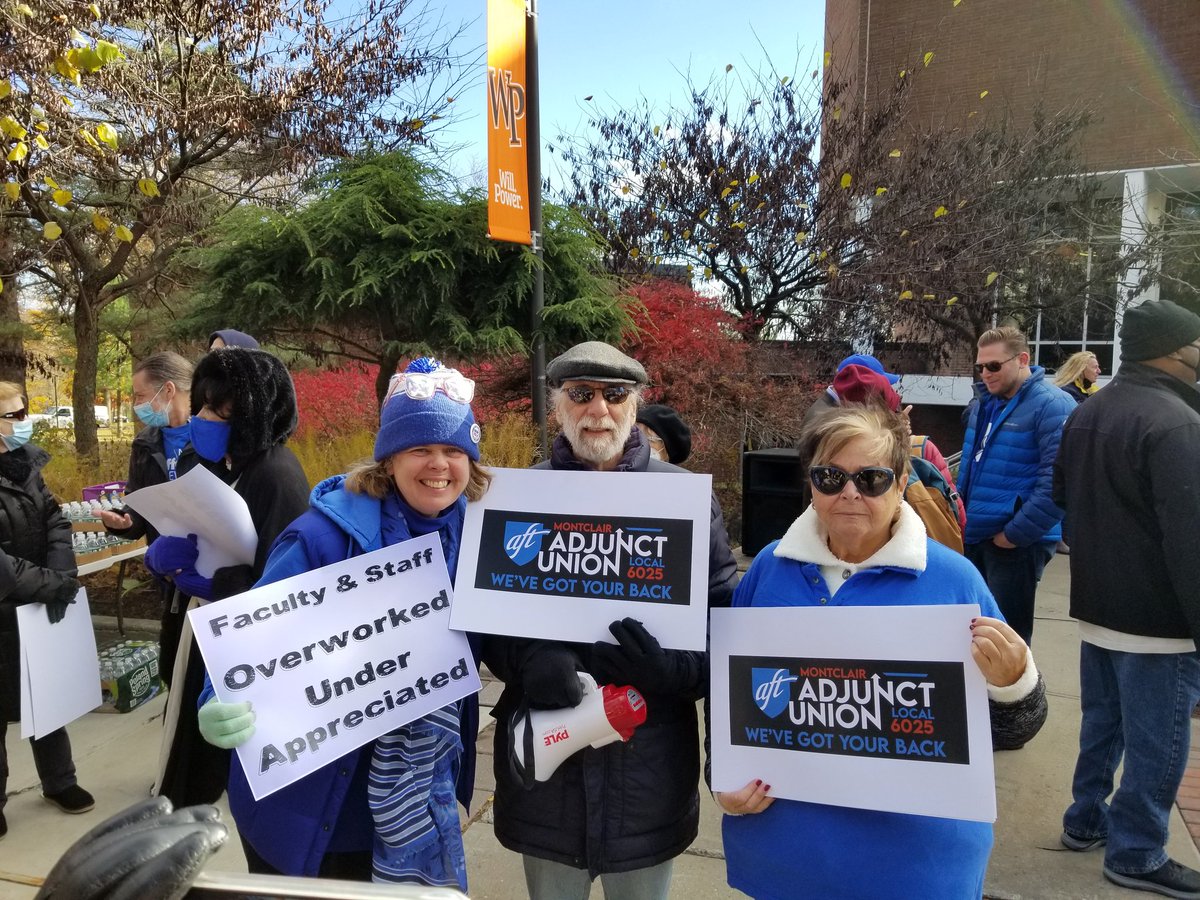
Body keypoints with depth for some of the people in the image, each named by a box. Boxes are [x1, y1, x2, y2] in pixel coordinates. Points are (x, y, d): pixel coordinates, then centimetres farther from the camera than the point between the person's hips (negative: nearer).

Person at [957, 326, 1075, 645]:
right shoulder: (985, 402, 12)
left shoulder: (1051, 405, -14)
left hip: (1016, 543, -8)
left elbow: (1057, 481, -23)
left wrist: (1015, 534, -20)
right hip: (973, 536, 8)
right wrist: (960, 518, 14)